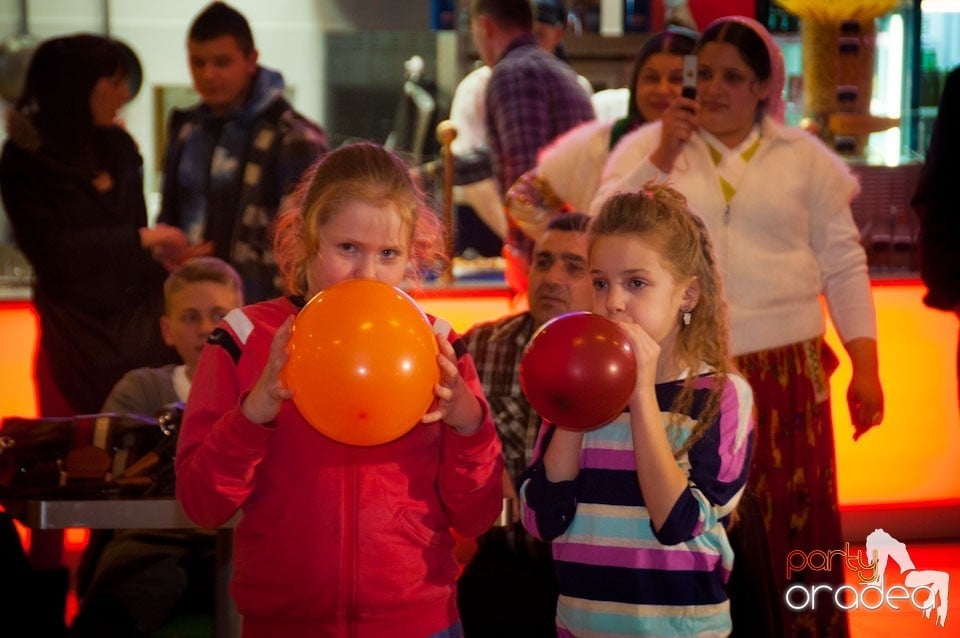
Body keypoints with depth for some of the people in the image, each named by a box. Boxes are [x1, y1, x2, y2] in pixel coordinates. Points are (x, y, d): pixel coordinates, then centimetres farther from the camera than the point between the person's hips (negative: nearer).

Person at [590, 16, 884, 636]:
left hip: (784, 372, 0)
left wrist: (865, 366, 1)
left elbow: (842, 264, 8)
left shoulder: (804, 157, 8)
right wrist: (663, 156, -9)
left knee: (786, 528, 0)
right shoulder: (648, 146, 8)